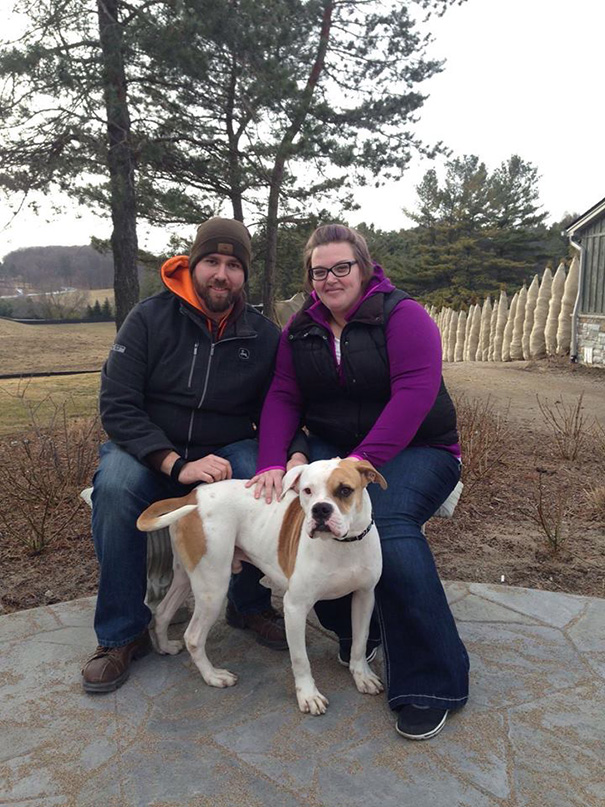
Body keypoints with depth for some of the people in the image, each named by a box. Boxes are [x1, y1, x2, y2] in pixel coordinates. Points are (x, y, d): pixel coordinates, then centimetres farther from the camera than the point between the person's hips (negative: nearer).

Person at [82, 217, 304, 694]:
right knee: (115, 485, -33)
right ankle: (122, 634, -13)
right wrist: (177, 464, -27)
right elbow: (117, 405, -14)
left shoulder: (264, 336, -1)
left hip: (228, 450, 2)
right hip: (150, 449, -1)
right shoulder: (151, 318, -8)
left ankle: (249, 602, 1)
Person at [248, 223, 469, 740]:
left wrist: (362, 459, -30)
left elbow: (414, 391, -21)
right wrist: (272, 464, -17)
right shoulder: (300, 330, 8)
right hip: (332, 447, 5)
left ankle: (429, 683, -18)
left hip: (415, 450, -4)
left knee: (390, 523, -33)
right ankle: (355, 631, 2)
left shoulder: (402, 315, -9)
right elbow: (282, 398, 0)